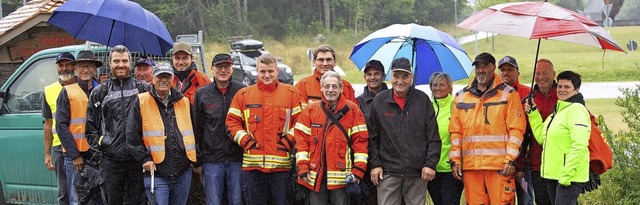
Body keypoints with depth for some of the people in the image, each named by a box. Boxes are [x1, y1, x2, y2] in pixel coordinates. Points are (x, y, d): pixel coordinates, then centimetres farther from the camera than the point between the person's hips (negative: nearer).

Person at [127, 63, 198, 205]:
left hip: (183, 172, 4)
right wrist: (144, 159, -8)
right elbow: (132, 136, -2)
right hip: (156, 173, -4)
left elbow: (194, 133, 22)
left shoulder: (184, 102, 12)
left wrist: (196, 161, 17)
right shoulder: (141, 102, 0)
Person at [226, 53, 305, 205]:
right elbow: (232, 121, 9)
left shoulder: (291, 93, 7)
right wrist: (245, 141, -3)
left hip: (282, 163, -1)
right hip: (252, 163, 1)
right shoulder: (243, 94, 10)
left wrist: (289, 140, -8)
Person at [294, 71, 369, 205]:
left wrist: (358, 170, -7)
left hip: (342, 176, -2)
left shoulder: (352, 110, 2)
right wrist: (303, 168, -4)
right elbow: (301, 140, 4)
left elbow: (360, 140, 0)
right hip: (315, 176, 2)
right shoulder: (310, 110, 6)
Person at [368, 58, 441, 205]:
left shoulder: (423, 100, 4)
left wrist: (430, 164, -4)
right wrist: (375, 164, 0)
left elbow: (434, 137, 4)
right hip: (388, 171, 0)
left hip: (418, 172, 0)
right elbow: (372, 137, 8)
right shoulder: (379, 100, 5)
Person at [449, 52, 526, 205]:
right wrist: (455, 160, 6)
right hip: (470, 165, 4)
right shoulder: (461, 96, 16)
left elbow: (516, 129, -1)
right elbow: (456, 132, 15)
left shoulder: (508, 94, 4)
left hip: (499, 165, -4)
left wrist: (511, 160, -9)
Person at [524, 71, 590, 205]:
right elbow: (542, 138, 15)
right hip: (553, 176, 10)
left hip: (570, 178, -10)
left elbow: (579, 146, -21)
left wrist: (566, 176, -23)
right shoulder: (557, 111, 18)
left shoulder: (576, 110, -12)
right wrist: (533, 113, 10)